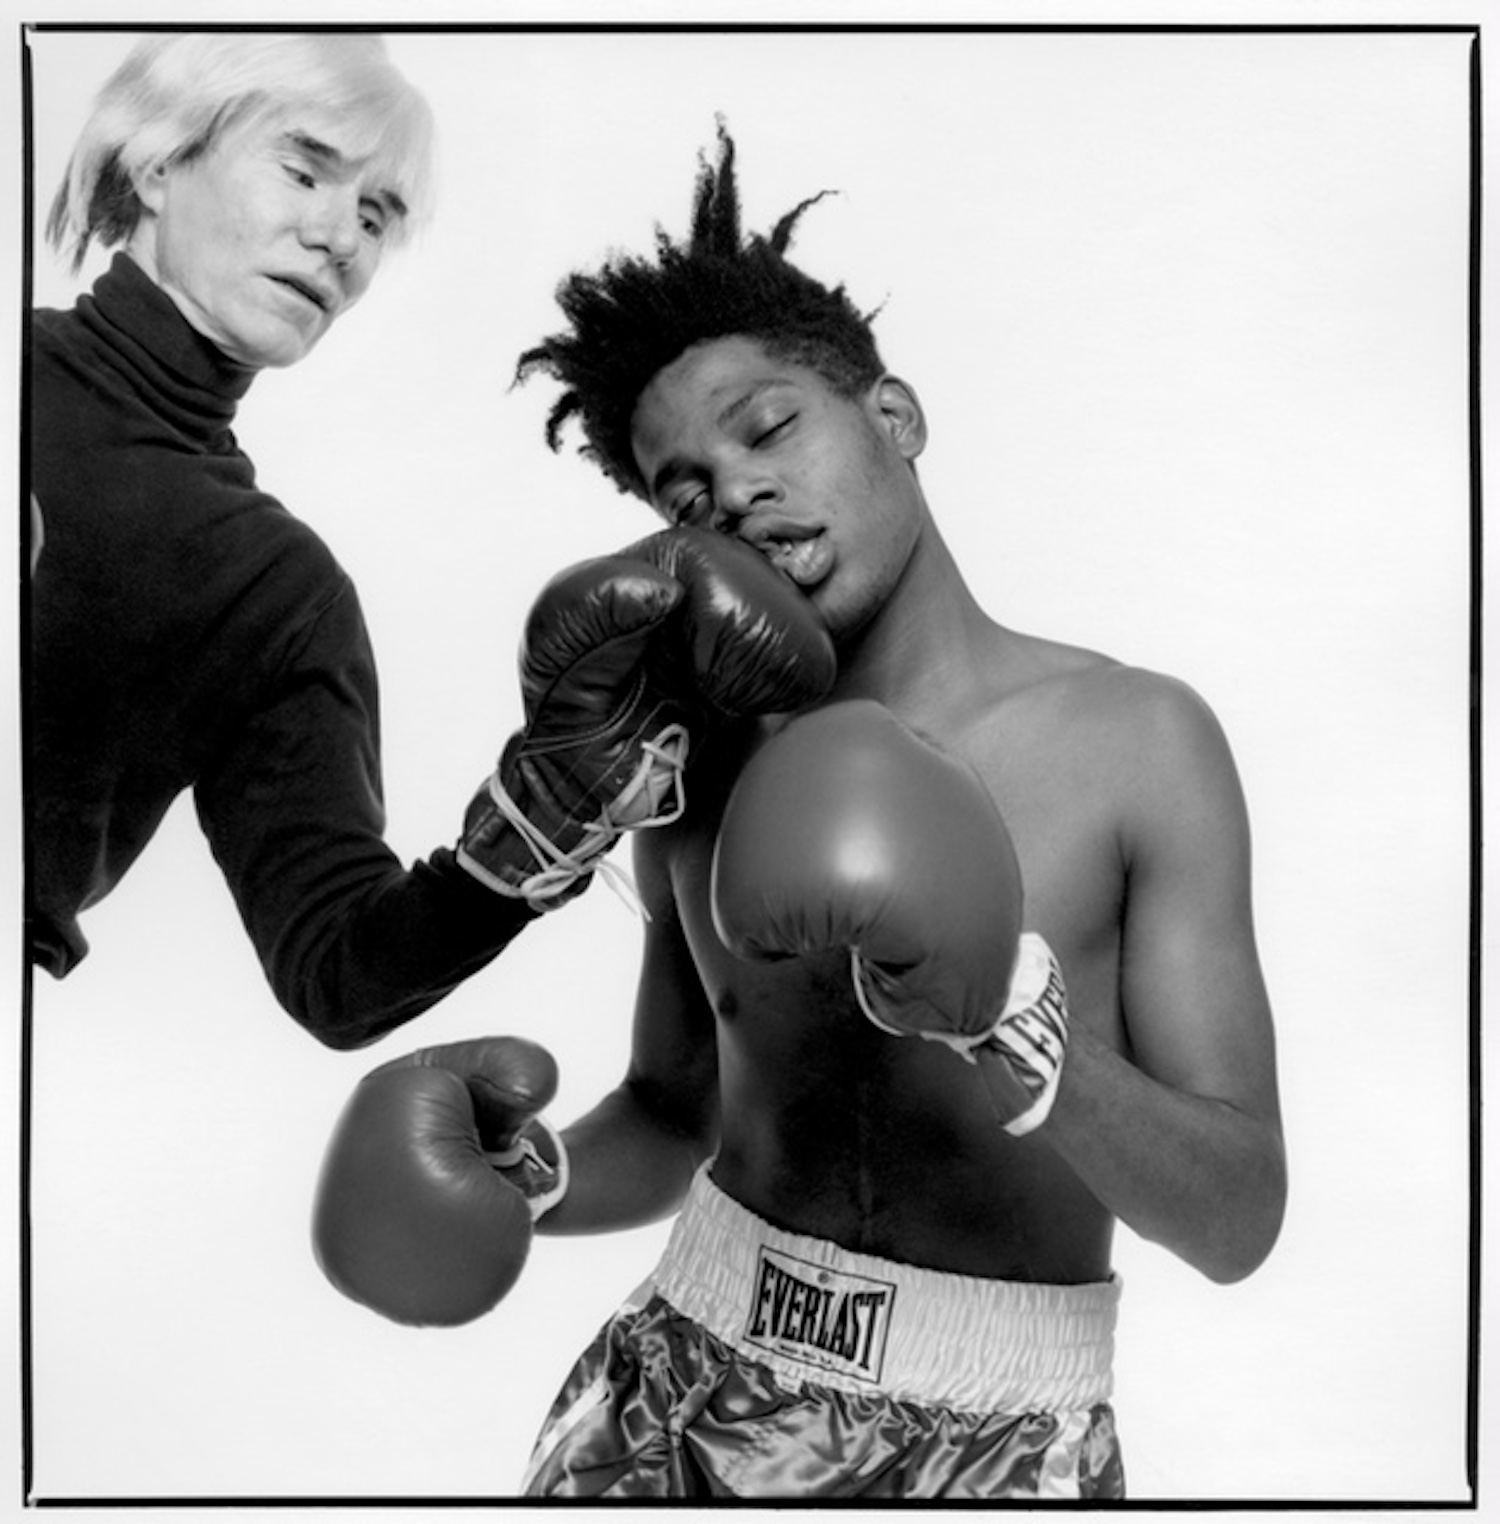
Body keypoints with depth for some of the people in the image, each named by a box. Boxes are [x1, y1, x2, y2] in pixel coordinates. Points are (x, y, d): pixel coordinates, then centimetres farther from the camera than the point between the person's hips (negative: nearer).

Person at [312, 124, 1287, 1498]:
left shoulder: (1141, 742, -11)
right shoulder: (699, 779, -1)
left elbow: (1240, 1219, -10)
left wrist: (1010, 1027, -26)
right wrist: (532, 1173, -8)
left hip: (995, 1433, -2)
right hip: (686, 1384, 3)